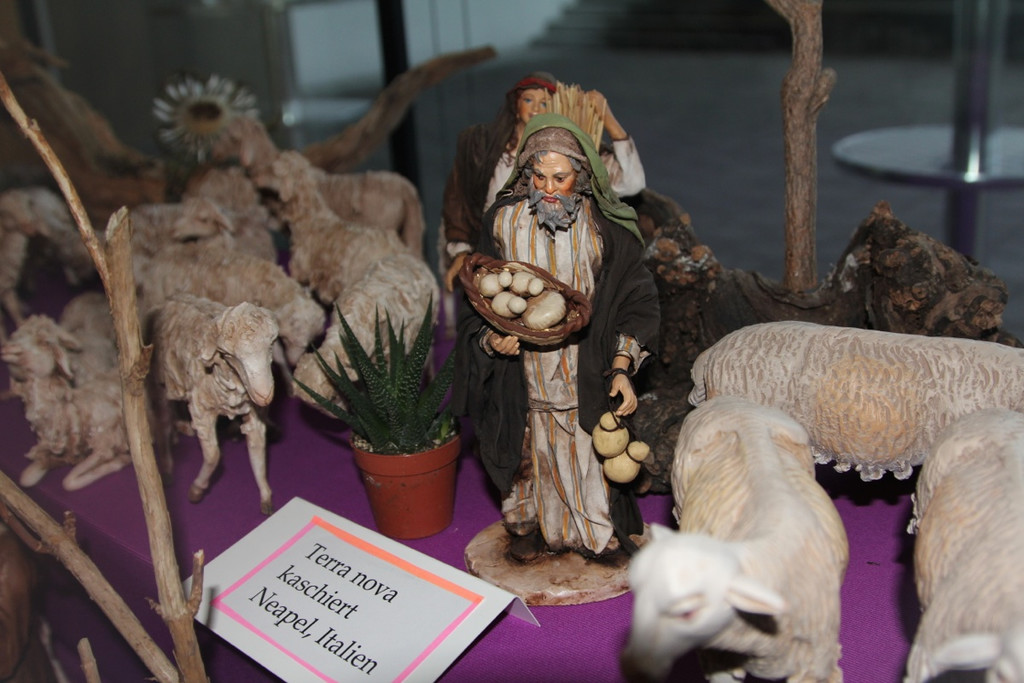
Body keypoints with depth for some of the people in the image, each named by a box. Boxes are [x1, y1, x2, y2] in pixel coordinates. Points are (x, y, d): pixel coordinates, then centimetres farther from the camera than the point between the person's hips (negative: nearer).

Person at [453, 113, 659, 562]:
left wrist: (621, 369, -15)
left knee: (589, 452, 9)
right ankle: (531, 522, 40)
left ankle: (597, 528, 34)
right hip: (523, 369, 1)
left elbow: (635, 300, -6)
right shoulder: (504, 222, -8)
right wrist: (490, 339, -18)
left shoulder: (604, 228, -11)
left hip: (587, 370, -1)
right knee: (533, 449, 15)